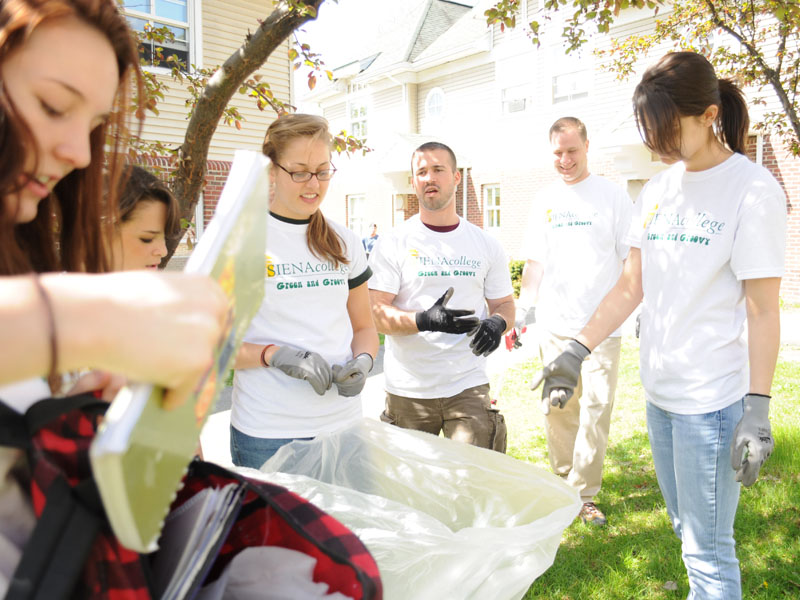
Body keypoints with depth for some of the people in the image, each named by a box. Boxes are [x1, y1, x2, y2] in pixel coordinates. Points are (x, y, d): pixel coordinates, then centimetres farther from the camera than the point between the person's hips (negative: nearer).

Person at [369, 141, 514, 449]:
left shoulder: (486, 245, 8)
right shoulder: (392, 243, -1)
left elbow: (504, 303, 14)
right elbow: (375, 312, -7)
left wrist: (497, 323, -10)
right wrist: (424, 320, -25)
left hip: (468, 387, 2)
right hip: (407, 390, -1)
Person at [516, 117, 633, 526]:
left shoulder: (612, 196, 1)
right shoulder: (545, 200, 11)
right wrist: (521, 309, 4)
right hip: (553, 324, 3)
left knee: (596, 408, -1)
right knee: (557, 408, 9)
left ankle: (583, 493, 12)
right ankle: (562, 484, 25)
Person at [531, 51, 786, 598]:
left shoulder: (752, 189, -10)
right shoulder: (657, 191, 8)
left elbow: (763, 311, -11)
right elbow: (632, 287, 9)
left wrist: (757, 410, -14)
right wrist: (577, 353, 4)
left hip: (712, 398, -6)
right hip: (658, 389, 7)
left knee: (707, 547, 4)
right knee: (686, 527, 20)